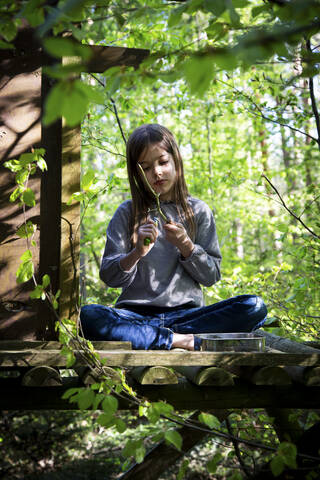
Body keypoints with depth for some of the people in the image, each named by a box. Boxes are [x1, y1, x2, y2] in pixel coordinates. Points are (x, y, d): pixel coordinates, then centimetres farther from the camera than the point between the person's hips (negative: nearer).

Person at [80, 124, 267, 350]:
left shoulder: (198, 211, 10)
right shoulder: (127, 213, 8)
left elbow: (211, 276, 7)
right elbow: (108, 277, 2)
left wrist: (185, 246, -10)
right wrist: (137, 253, -16)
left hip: (186, 312, 1)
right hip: (136, 313, -1)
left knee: (255, 307, -24)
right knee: (87, 316, -33)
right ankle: (184, 340, -26)